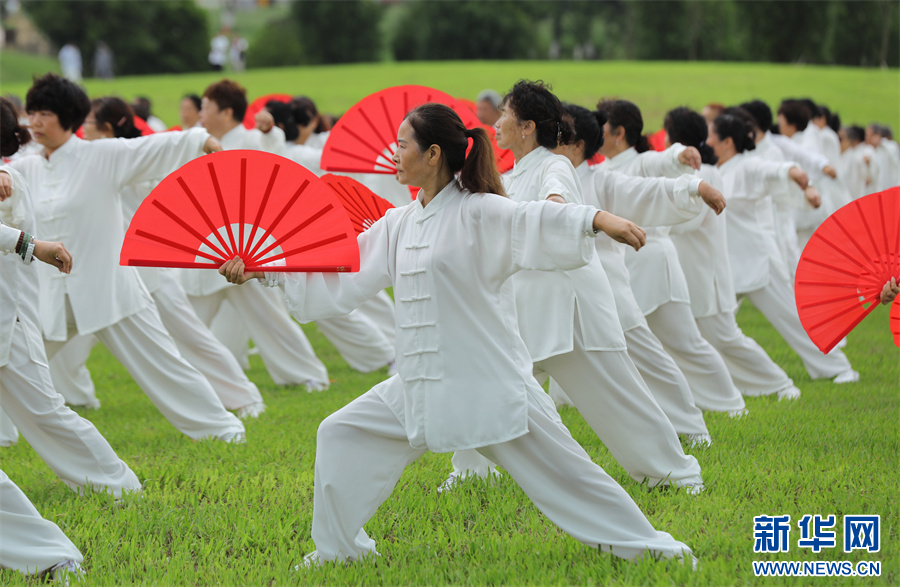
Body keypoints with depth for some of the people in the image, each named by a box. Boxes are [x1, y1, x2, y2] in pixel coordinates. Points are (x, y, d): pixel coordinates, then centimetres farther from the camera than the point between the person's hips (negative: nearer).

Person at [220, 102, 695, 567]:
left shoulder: (478, 213, -11)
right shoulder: (398, 225, 10)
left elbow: (533, 222, -27)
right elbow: (339, 280, 14)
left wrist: (598, 219, -46)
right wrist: (262, 269, 10)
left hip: (488, 382, -7)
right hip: (422, 386, 7)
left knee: (560, 468, -4)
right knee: (341, 435, 7)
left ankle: (641, 544, 9)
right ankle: (339, 547, 22)